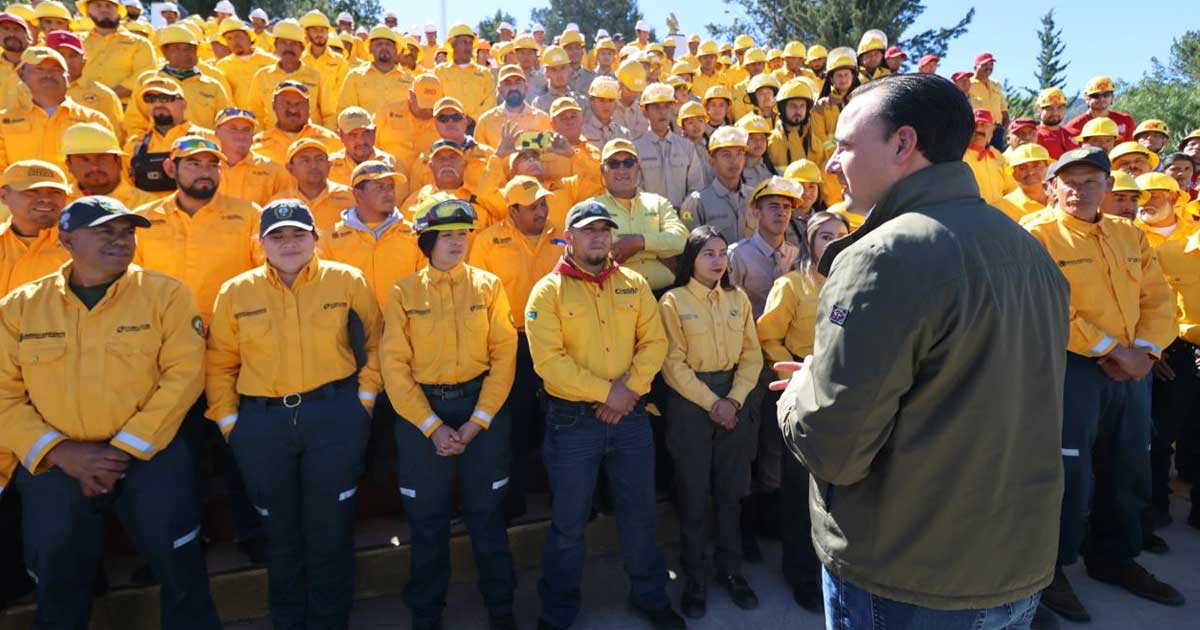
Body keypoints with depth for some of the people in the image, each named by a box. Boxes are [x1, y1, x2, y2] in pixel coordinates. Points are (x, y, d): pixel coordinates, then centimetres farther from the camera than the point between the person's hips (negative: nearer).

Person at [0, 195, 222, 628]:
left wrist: (125, 448, -15)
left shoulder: (165, 294, -4)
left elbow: (184, 373, -11)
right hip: (53, 467, 3)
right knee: (59, 592, 20)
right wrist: (61, 452, -14)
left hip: (151, 458, -2)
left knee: (182, 573, 5)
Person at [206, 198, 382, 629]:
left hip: (335, 416, -1)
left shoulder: (347, 280, 0)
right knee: (281, 531, 17)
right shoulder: (235, 292, 2)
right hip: (262, 423, 2)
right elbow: (219, 364, 7)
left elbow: (375, 340, 7)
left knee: (330, 528, 8)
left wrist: (366, 397, 0)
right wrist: (228, 420, 1)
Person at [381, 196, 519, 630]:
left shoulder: (488, 285, 1)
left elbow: (504, 355, -3)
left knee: (487, 512, 9)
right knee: (427, 518, 11)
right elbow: (394, 365, -5)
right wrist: (432, 426, -11)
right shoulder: (404, 292, 0)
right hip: (421, 412, 0)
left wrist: (477, 421, -10)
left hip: (482, 406, 0)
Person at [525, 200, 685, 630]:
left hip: (631, 415, 3)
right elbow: (548, 359, -15)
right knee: (568, 520, 10)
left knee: (639, 512, 16)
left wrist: (630, 389, -12)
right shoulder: (549, 291, -6)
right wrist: (605, 392, -17)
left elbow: (654, 342, 2)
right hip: (573, 420, -3)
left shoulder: (634, 284, 6)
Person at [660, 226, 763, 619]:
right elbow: (673, 365, -10)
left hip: (733, 399, 4)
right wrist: (711, 403, -13)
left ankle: (730, 569, 27)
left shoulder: (738, 298, 7)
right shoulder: (674, 301, -6)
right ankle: (695, 578, 19)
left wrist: (734, 399, -9)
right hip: (689, 403, -4)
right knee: (694, 494, 4)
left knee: (730, 490, 11)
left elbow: (752, 356, 4)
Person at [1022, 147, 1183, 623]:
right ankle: (1048, 566, 14)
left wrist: (1144, 349, -6)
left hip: (1132, 370, 7)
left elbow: (1159, 301, 11)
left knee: (1128, 471, 15)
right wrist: (1109, 349, -16)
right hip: (1068, 368, -7)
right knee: (1068, 472, -3)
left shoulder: (1130, 236, 14)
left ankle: (1114, 558, 34)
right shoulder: (1036, 233, -7)